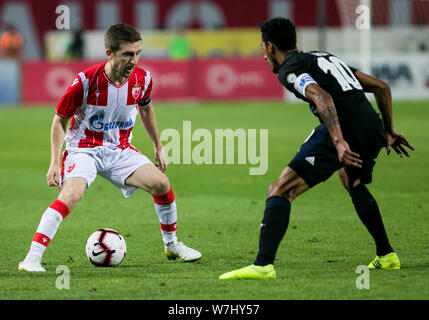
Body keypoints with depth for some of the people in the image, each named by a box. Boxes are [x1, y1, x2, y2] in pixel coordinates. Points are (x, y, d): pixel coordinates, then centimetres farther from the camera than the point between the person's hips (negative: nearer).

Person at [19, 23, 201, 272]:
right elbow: (60, 120, -8)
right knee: (71, 195, -30)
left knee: (162, 184, -11)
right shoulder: (86, 81, -21)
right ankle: (32, 258, -30)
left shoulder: (142, 79, -8)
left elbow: (146, 108, 17)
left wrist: (158, 147, 21)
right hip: (84, 149, -4)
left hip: (120, 150, 4)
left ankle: (172, 245, 15)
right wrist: (55, 162, -14)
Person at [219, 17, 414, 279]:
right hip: (374, 130, 8)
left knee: (280, 191, -8)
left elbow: (323, 98, -17)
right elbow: (382, 87, 29)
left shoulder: (289, 69, 3)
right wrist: (389, 131, 34)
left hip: (344, 130, -8)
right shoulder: (326, 57, 29)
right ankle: (386, 256, 40)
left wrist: (339, 142, -26)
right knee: (353, 183, 39)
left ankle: (263, 265, -24)